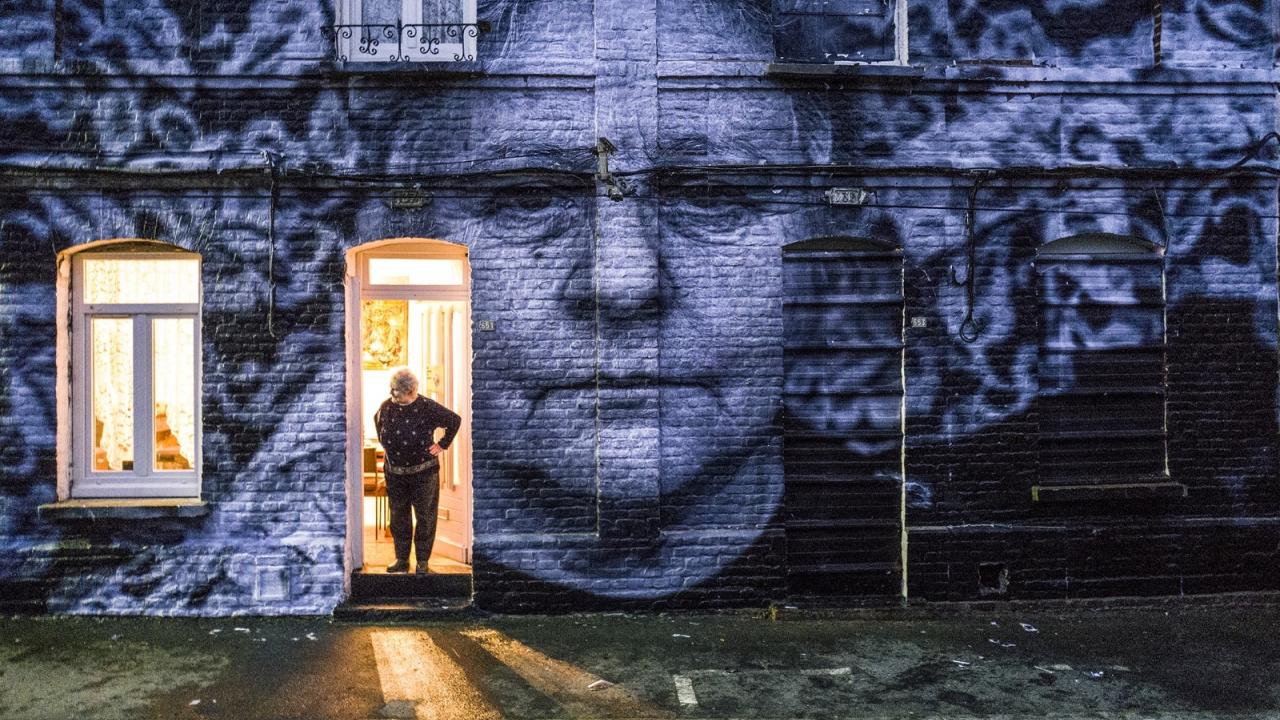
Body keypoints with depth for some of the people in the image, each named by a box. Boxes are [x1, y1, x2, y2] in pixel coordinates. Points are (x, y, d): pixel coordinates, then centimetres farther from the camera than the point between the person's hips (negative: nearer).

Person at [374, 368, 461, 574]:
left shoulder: (428, 408, -13)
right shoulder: (386, 406, -2)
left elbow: (455, 420, -2)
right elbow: (377, 421, 23)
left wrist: (442, 445, -2)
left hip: (424, 472, -4)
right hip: (395, 473, 4)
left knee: (425, 517, 2)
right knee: (398, 517, 10)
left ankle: (422, 561, 12)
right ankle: (401, 559, 21)